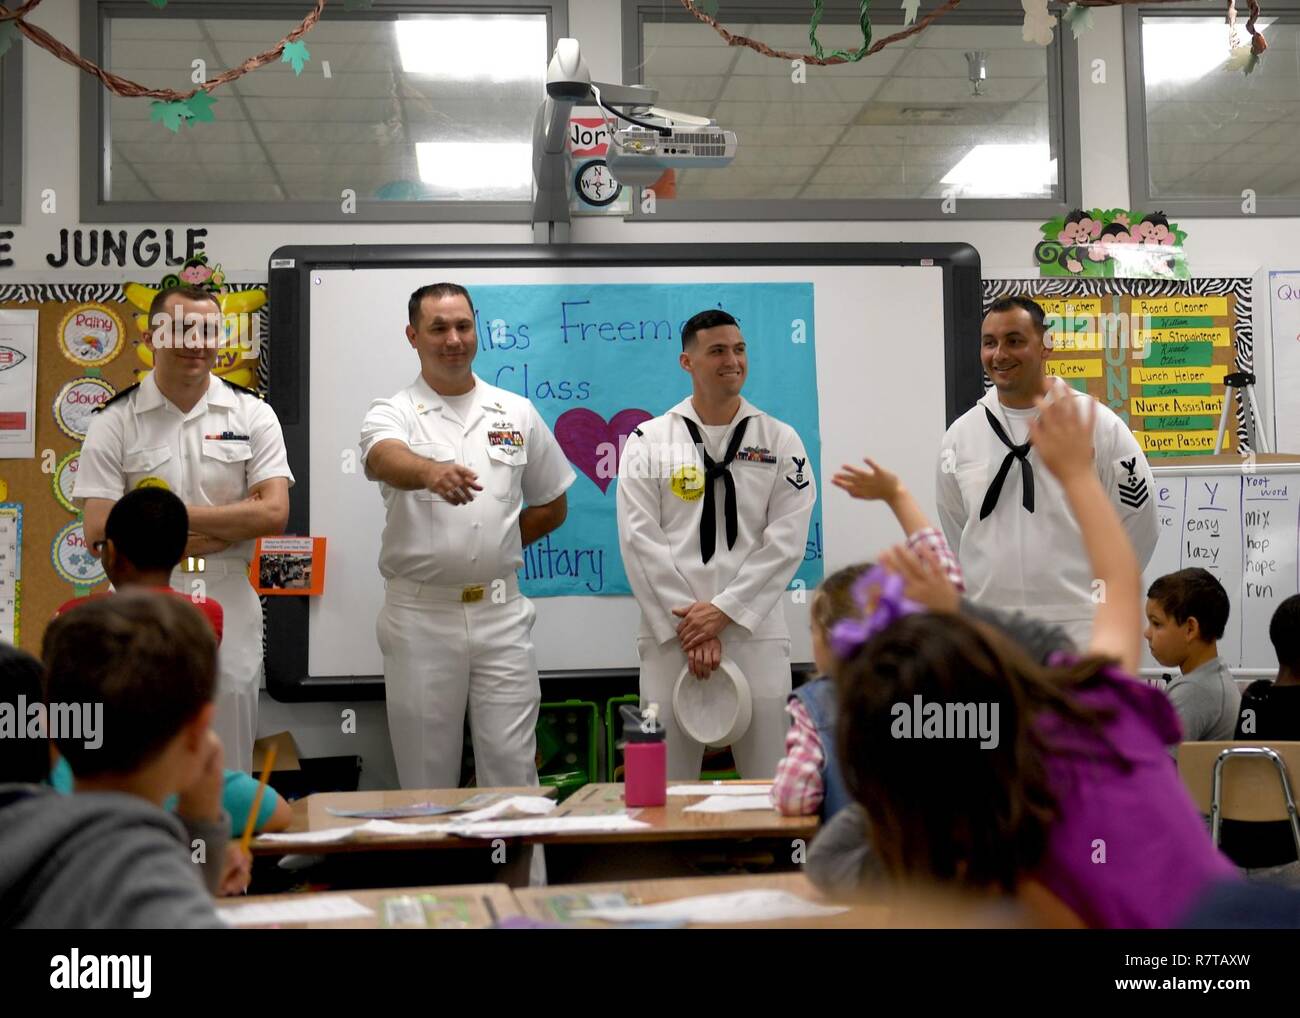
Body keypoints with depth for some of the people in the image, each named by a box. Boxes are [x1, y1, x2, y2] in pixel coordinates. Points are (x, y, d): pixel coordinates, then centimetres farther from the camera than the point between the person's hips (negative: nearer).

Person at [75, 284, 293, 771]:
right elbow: (99, 534, -9)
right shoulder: (114, 422, -1)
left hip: (229, 606, 1)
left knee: (227, 774, 10)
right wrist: (225, 529, -12)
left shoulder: (253, 415, 3)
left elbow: (274, 513, -8)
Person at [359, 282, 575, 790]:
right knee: (427, 772, 8)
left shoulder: (518, 414, 8)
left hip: (501, 614, 2)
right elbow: (385, 460, -26)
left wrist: (495, 548, 7)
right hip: (420, 616, -1)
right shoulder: (393, 414, -1)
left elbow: (552, 506, 18)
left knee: (512, 768, 4)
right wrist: (431, 472, -47)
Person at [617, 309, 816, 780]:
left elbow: (786, 540, -2)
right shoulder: (649, 440, 4)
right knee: (668, 786, 6)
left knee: (768, 780, 6)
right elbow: (640, 539, -4)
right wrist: (688, 624, -10)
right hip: (671, 632, 0)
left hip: (754, 630, 0)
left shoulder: (780, 440, 6)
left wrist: (724, 610, -11)